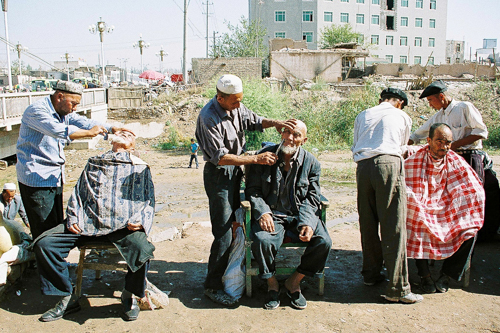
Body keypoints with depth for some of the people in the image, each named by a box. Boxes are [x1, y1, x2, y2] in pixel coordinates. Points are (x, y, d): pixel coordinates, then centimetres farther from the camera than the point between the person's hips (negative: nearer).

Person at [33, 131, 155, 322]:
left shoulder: (140, 168, 19)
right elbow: (78, 193, 22)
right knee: (44, 244, -15)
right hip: (88, 222, 3)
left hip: (123, 225, -3)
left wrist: (140, 221, -8)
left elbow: (149, 201, 12)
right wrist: (73, 218, 4)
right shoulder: (93, 163, 27)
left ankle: (129, 295, -4)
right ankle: (66, 298, -1)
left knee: (142, 249, -33)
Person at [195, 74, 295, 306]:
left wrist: (274, 123, -8)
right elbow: (220, 157, -26)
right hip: (217, 175, -8)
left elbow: (254, 121, 14)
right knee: (223, 233, -8)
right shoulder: (208, 118, -24)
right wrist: (256, 159, -26)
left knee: (233, 225, 18)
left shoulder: (237, 108, -1)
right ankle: (212, 286, 4)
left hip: (235, 170, 8)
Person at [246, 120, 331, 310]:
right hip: (272, 215, -1)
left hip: (300, 215, 2)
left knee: (324, 242, -23)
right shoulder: (265, 156, 1)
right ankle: (272, 283, -1)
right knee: (262, 240, -33)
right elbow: (252, 189, 1)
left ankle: (294, 282, 2)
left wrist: (308, 223, -14)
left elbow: (312, 198, 4)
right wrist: (263, 212, -17)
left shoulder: (311, 163, 3)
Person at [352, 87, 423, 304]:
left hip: (362, 167, 4)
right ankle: (397, 288, -5)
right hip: (388, 164, -3)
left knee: (368, 224, 12)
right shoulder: (402, 117, 18)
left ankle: (371, 274, 23)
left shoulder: (362, 116, 24)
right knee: (393, 228, -5)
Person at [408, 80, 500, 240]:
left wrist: (454, 145, -15)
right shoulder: (438, 116, 16)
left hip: (472, 158, -6)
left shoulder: (465, 108, -5)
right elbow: (417, 135, 22)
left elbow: (481, 132, -11)